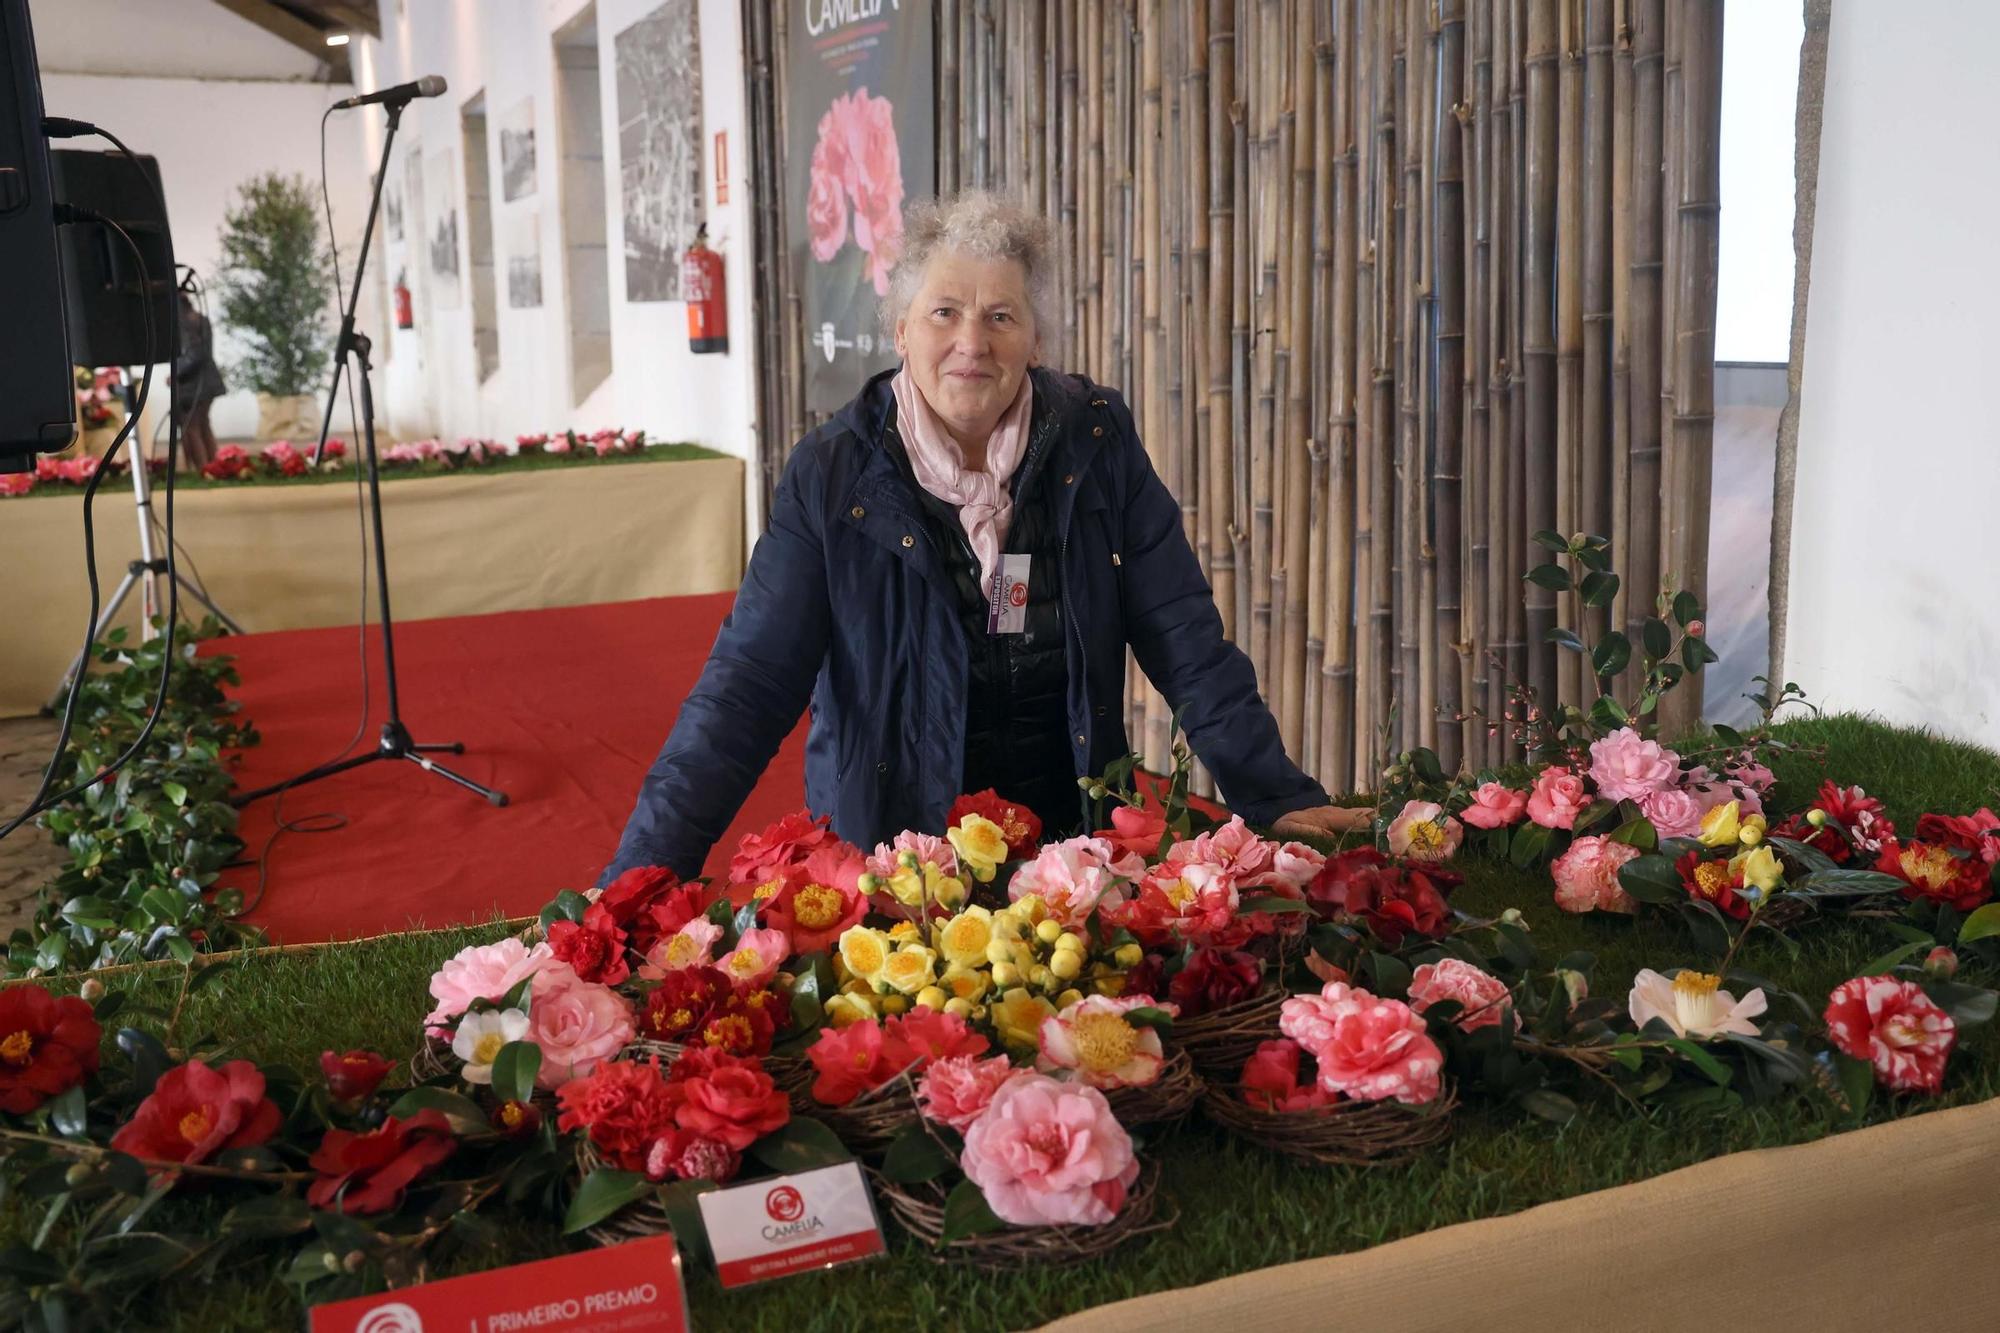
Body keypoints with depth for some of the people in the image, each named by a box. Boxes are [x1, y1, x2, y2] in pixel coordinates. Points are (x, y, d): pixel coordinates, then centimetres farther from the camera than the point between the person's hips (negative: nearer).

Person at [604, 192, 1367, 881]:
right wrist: (644, 870, -21)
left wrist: (1276, 799, -10)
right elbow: (748, 683, -13)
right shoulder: (833, 473, -10)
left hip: (1072, 843, 2)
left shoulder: (1097, 442, -4)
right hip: (884, 858, -2)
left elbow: (1188, 641, -3)